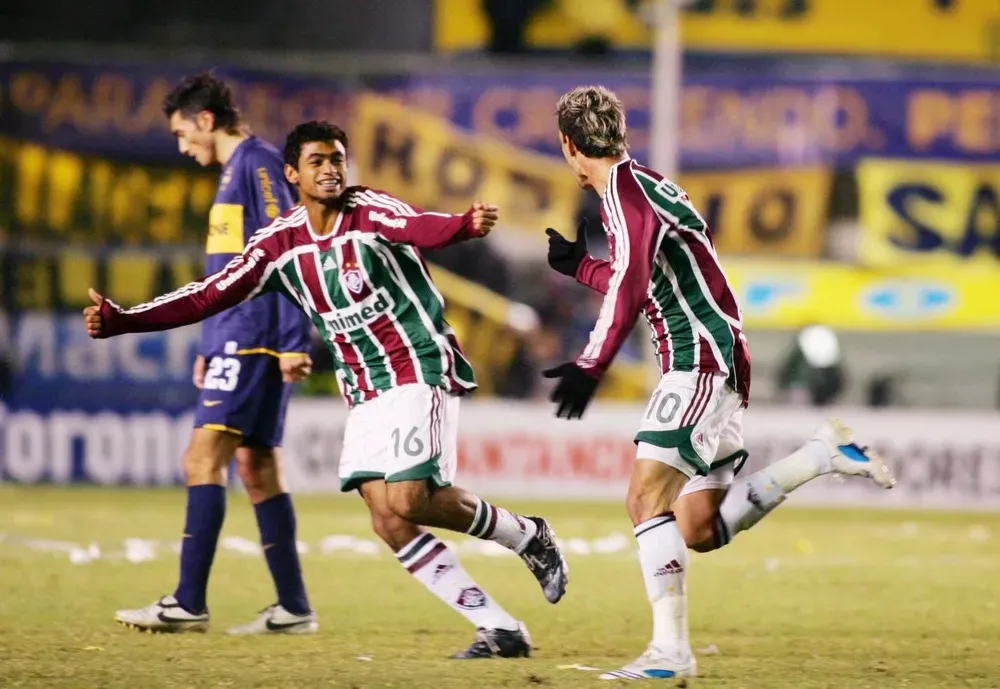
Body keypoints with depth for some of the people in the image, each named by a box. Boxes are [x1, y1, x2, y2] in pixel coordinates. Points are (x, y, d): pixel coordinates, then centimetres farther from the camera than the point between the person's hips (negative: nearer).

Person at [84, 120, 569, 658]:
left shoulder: (369, 212, -11)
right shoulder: (281, 245, 5)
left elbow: (419, 227, -32)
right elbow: (210, 295, 5)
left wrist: (465, 226, -56)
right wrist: (121, 321, -3)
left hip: (421, 371, -6)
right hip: (365, 393, 6)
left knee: (407, 502, -20)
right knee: (386, 517, -7)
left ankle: (526, 536, 7)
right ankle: (500, 629, -2)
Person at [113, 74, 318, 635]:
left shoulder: (258, 163, -9)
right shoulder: (236, 172, 21)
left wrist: (294, 341, -21)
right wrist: (212, 348, 24)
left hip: (252, 339, -10)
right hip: (239, 340, 10)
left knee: (204, 459, -13)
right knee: (258, 467, 9)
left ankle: (189, 604, -16)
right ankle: (294, 608, 9)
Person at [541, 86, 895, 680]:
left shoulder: (625, 188, -10)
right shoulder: (647, 185, 19)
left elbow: (631, 288, -25)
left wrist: (591, 368, -30)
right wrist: (579, 267, 44)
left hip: (700, 362, -10)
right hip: (713, 367, 10)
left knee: (648, 496, -18)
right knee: (699, 531, 8)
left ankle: (671, 648, -25)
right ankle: (824, 455, 9)